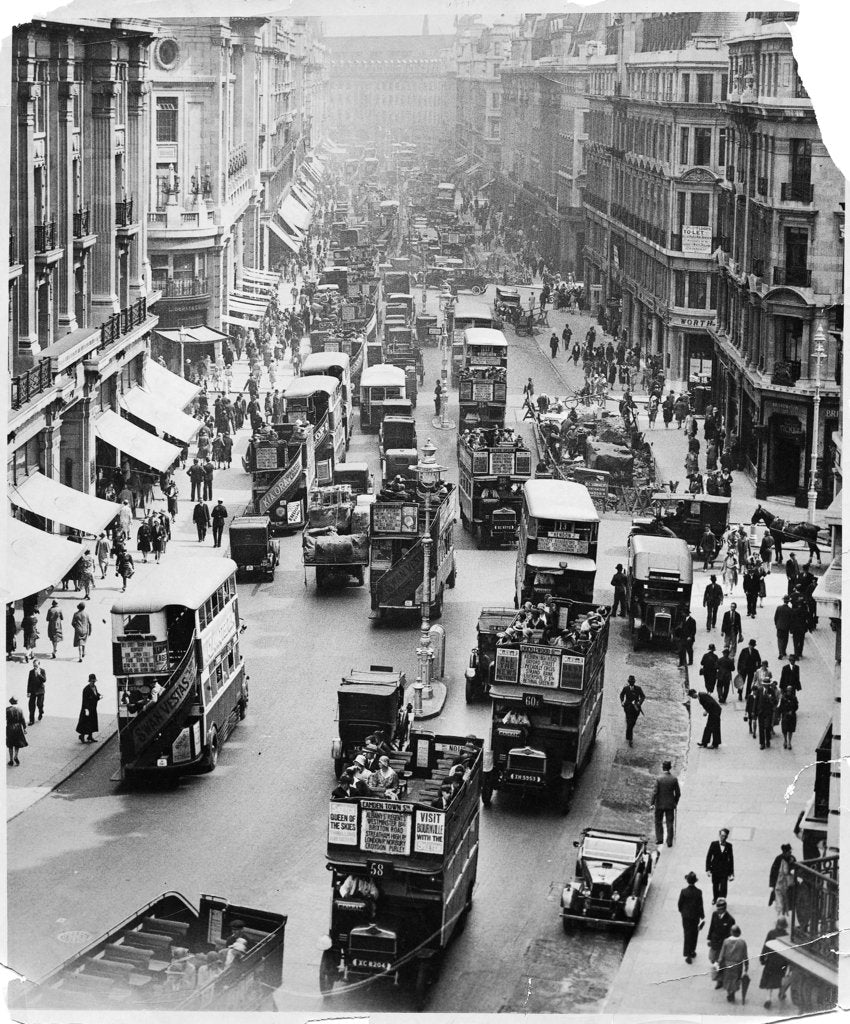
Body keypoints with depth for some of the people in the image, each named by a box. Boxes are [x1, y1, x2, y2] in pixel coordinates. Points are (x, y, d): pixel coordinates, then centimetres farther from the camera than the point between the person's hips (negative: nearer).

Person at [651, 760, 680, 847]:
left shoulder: (659, 778, -14)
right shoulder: (674, 779, -6)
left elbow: (655, 792, -13)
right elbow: (678, 793, -1)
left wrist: (652, 803, -4)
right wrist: (675, 802, 14)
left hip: (660, 804, -2)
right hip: (670, 804, 2)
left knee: (658, 822, 16)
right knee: (670, 823, 8)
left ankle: (659, 839, 13)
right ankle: (669, 842, 8)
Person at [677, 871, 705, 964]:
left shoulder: (684, 891, -17)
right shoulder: (698, 892, -16)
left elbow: (680, 903, -7)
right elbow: (700, 905, -10)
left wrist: (681, 911, 13)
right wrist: (702, 917, -1)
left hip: (686, 916, -1)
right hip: (695, 916, 1)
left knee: (687, 935, 5)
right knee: (694, 934, 20)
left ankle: (688, 955, 1)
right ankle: (692, 951, 33)